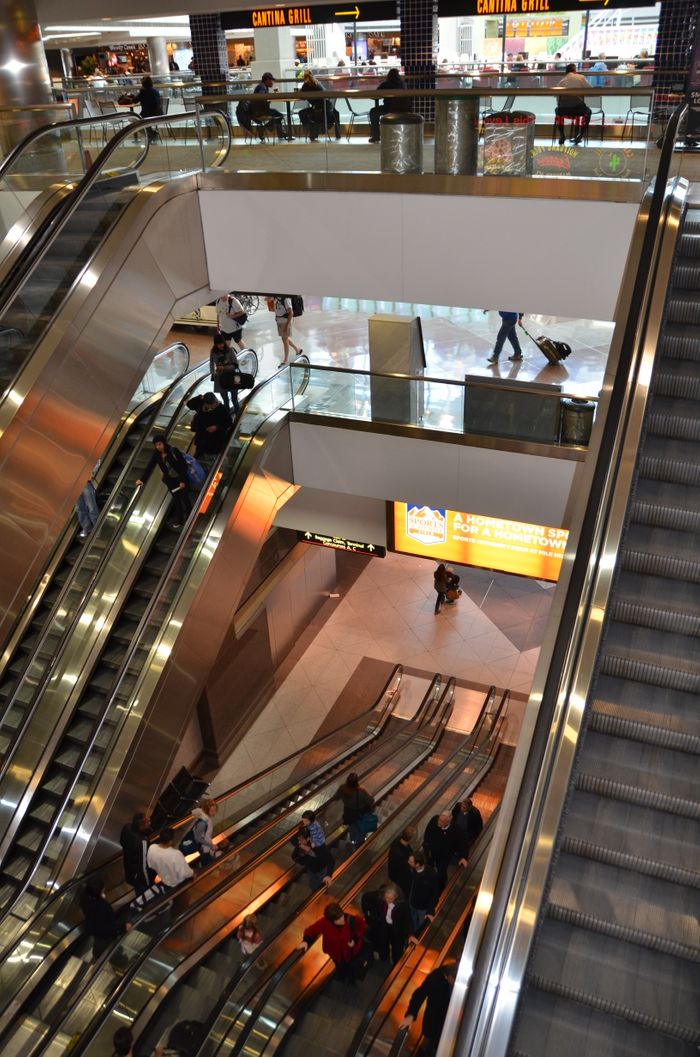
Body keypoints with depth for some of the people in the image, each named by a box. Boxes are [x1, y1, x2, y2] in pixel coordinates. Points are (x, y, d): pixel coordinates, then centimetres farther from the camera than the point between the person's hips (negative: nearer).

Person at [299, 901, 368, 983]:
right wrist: (306, 941, -37)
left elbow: (363, 926, -16)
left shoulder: (351, 920, -37)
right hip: (337, 953, 2)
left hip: (352, 951, -1)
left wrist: (355, 939, -24)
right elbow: (312, 929, -20)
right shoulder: (324, 922, -36)